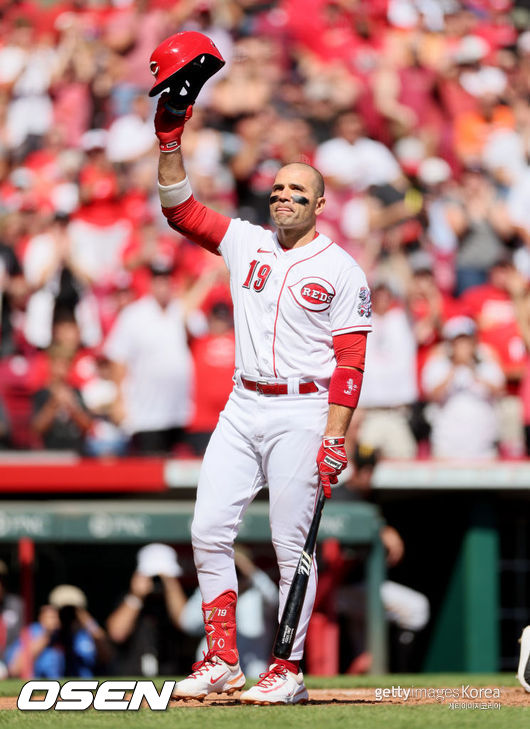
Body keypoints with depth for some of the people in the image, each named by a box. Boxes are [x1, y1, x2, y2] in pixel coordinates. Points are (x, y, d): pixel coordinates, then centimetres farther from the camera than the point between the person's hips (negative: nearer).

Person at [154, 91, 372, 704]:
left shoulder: (341, 272, -2)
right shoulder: (247, 244, 12)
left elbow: (351, 362, -7)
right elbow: (180, 210, 9)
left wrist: (335, 438, -15)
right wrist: (171, 142, -3)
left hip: (302, 414, -5)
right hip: (242, 408, 5)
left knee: (291, 545, -5)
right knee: (209, 530, -3)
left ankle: (289, 671, 2)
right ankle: (221, 660, 4)